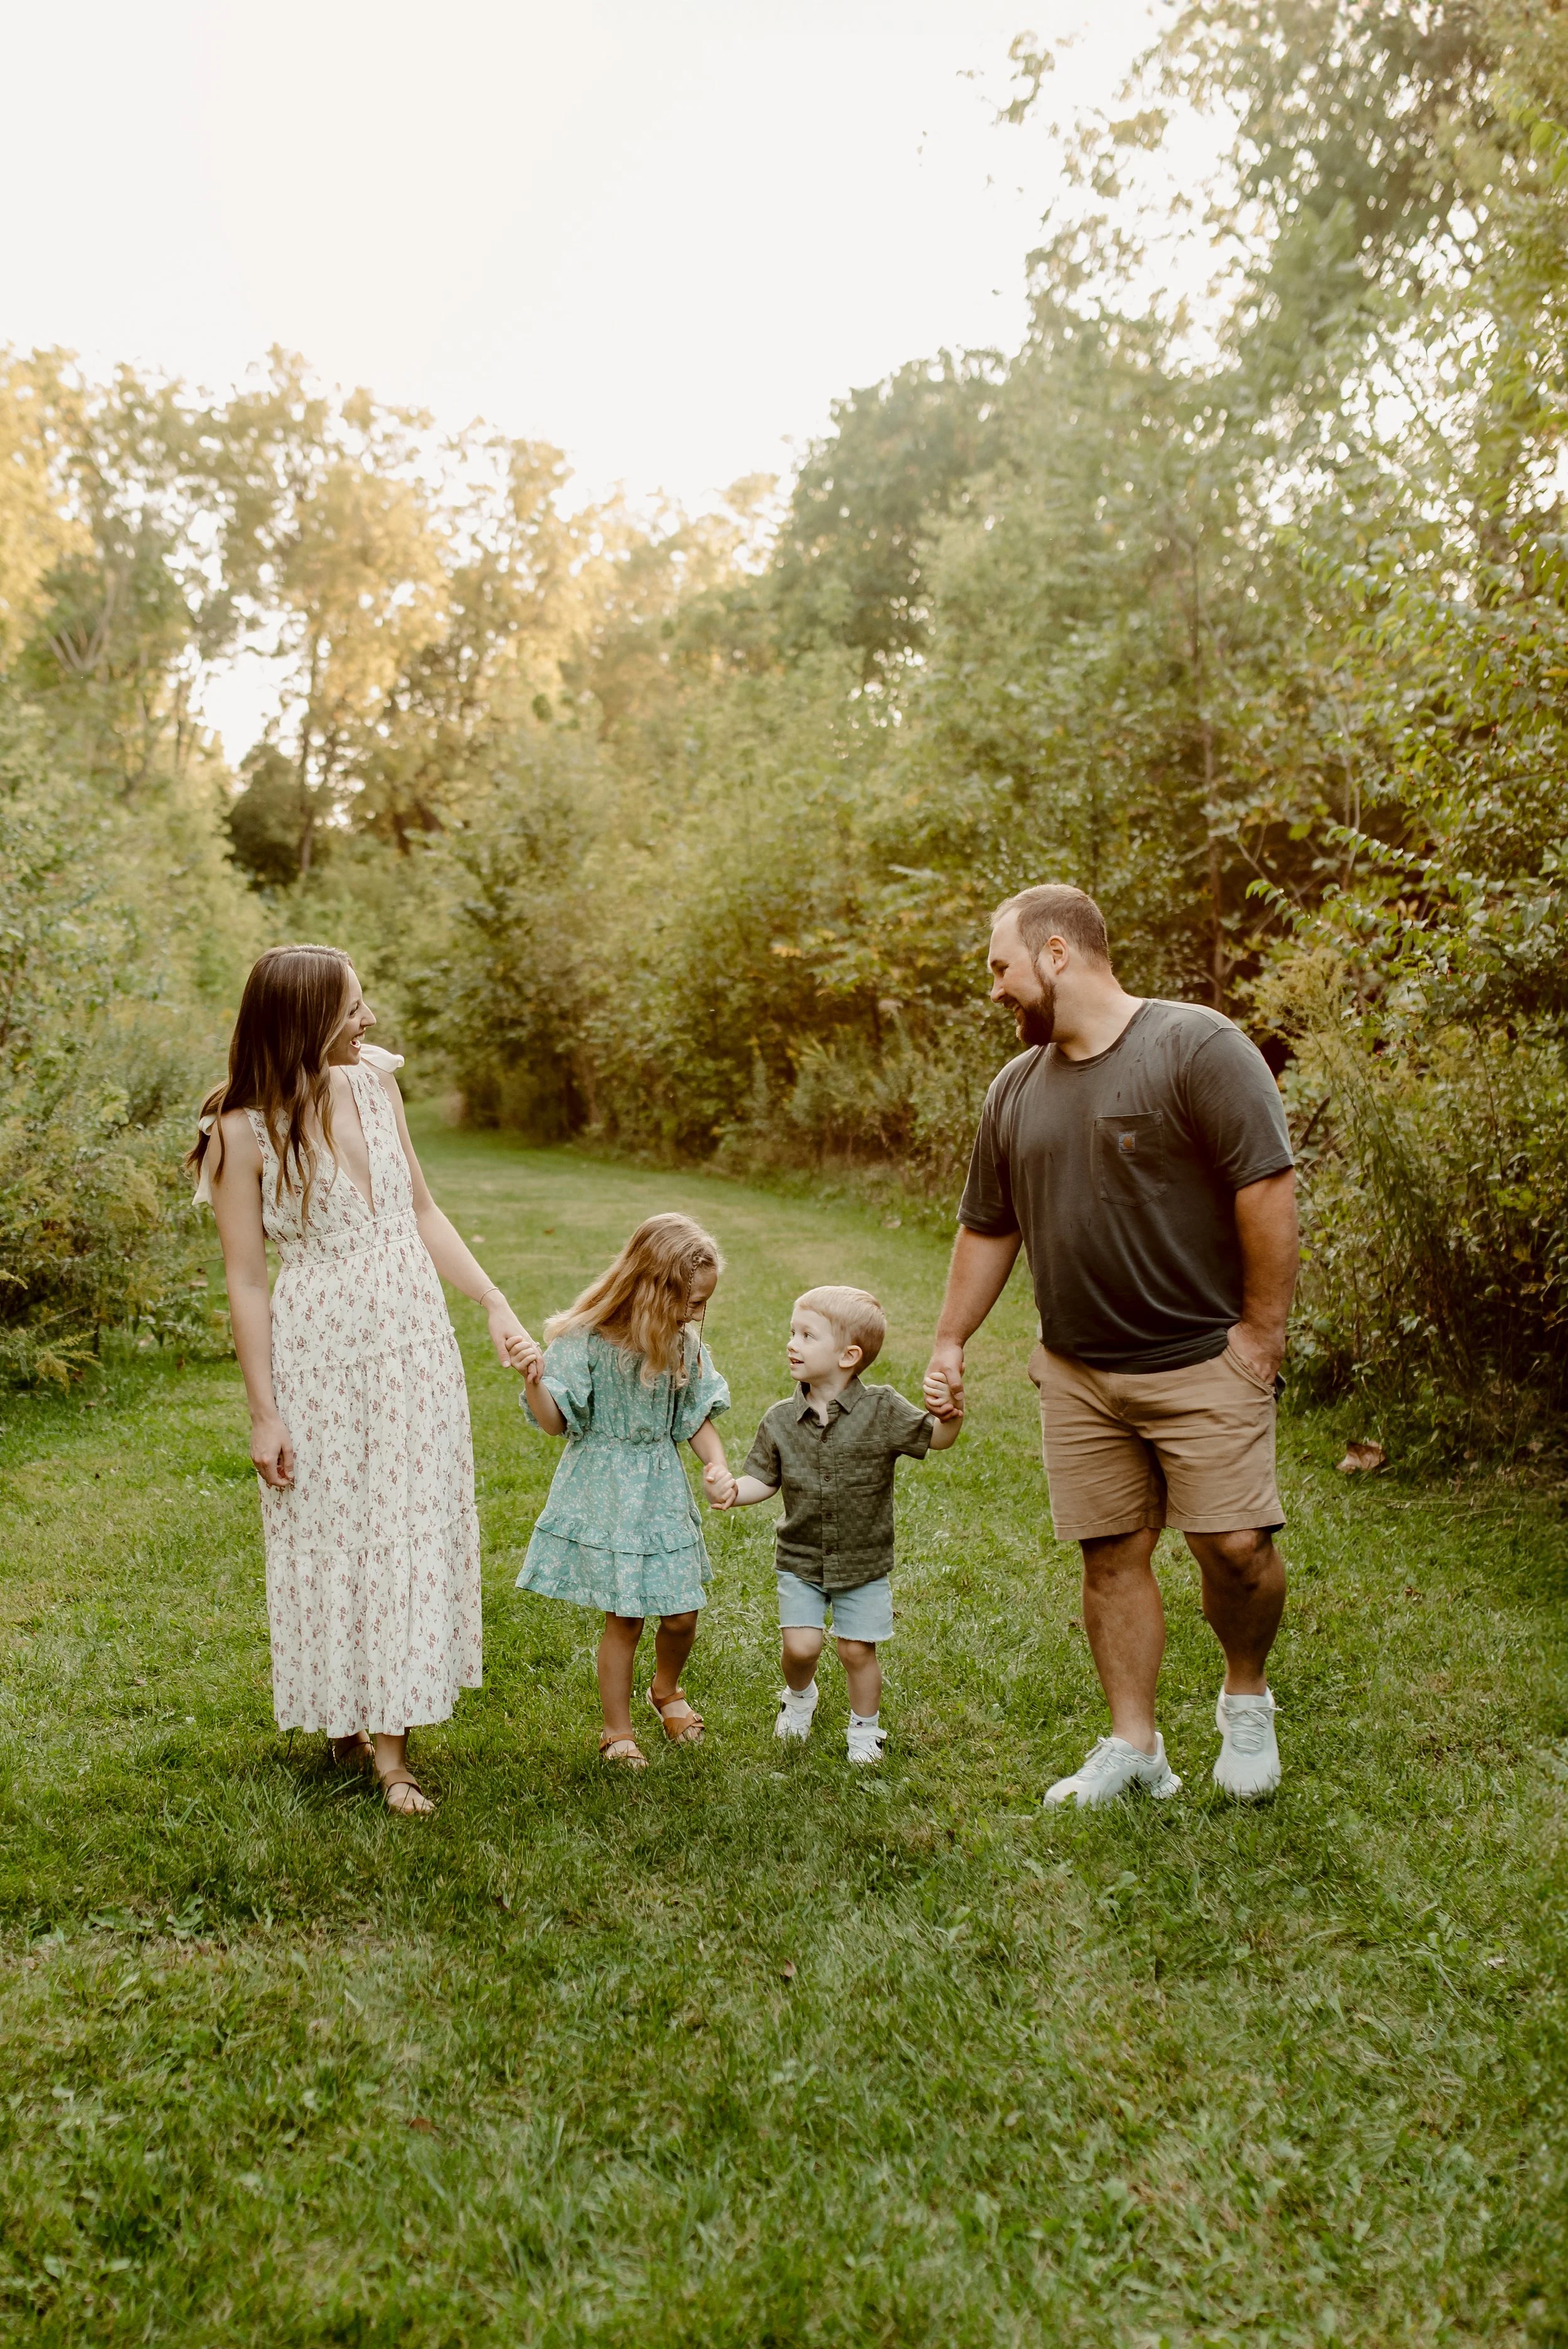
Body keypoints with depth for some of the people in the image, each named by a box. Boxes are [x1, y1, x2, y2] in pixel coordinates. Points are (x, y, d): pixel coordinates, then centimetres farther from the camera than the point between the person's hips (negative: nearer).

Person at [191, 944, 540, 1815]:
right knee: (333, 1537, 7)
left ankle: (390, 1735, 24)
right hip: (322, 1359, -5)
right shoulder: (244, 1132, -14)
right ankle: (351, 1719, 27)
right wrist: (264, 1412, -10)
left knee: (413, 1530, 10)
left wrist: (498, 1306, 3)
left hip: (417, 1346, 5)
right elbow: (247, 1280, -10)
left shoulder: (375, 1083, 1)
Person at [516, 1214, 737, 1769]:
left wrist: (717, 1467, -8)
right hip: (605, 1491, -4)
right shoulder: (584, 1342, -17)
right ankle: (617, 1730, 23)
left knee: (681, 1614, 8)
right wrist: (532, 1382, -34)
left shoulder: (684, 1345, -2)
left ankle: (666, 1690, 40)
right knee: (624, 1619, 2)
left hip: (663, 1491, 5)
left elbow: (697, 1417, 8)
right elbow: (555, 1422, -14)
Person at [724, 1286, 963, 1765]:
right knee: (800, 1644, -6)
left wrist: (950, 1417, -34)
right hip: (801, 1559, 1)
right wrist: (734, 1491, -19)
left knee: (858, 1650, 4)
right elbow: (764, 1479, 2)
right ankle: (799, 1696, 29)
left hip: (864, 1562, -1)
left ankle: (865, 1728, 29)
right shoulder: (781, 1420, -4)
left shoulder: (882, 1410, -11)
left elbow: (935, 1438, -12)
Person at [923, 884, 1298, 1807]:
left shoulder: (1196, 1046, -10)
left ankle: (1247, 1697, 20)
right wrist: (951, 1342, 15)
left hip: (1204, 1361, -5)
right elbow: (988, 1228, 18)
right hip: (1078, 1374, 5)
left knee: (1235, 1545, -9)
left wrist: (1263, 1329, -15)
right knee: (1113, 1555, 8)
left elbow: (1268, 1185, -14)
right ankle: (1135, 1747, 20)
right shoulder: (1017, 1090, 11)